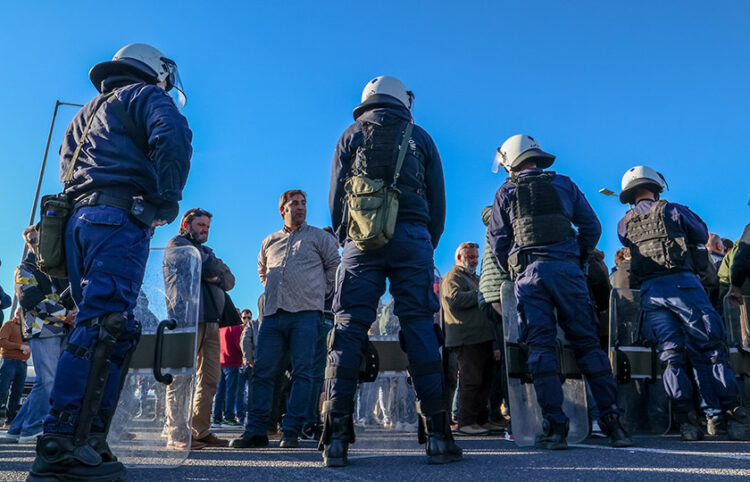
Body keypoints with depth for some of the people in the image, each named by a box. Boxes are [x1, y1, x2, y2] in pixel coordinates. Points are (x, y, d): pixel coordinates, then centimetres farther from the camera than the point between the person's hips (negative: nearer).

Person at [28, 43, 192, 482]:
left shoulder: (86, 114, 33)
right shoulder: (146, 96, 8)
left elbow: (67, 171, 26)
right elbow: (172, 136, -14)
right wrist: (167, 198, -8)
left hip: (79, 219, 8)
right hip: (120, 219, -8)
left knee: (103, 328, 7)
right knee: (104, 327, -16)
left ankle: (89, 440, 4)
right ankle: (62, 445, -20)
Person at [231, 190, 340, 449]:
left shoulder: (319, 236, 11)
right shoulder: (269, 242, 21)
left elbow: (336, 266, 9)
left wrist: (319, 291, 5)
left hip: (305, 313, -3)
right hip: (273, 313, 4)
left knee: (302, 372, -6)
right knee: (262, 371, -1)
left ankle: (291, 431, -1)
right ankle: (256, 430, 6)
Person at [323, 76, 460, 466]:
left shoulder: (351, 135, 16)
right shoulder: (420, 138, 17)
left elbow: (336, 196, 9)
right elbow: (438, 201, 12)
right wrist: (428, 246, 17)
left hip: (362, 239, 0)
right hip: (412, 237, 0)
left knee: (349, 327, -3)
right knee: (419, 326, -2)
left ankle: (336, 437, -6)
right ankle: (436, 433, -5)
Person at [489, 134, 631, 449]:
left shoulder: (505, 193, 14)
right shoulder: (564, 184, 18)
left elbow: (498, 242, 10)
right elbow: (592, 226, 13)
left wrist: (512, 270, 22)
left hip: (529, 272, -1)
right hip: (568, 268, 2)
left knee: (541, 346, -4)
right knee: (587, 342, 4)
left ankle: (555, 426, -9)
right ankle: (612, 420, 0)